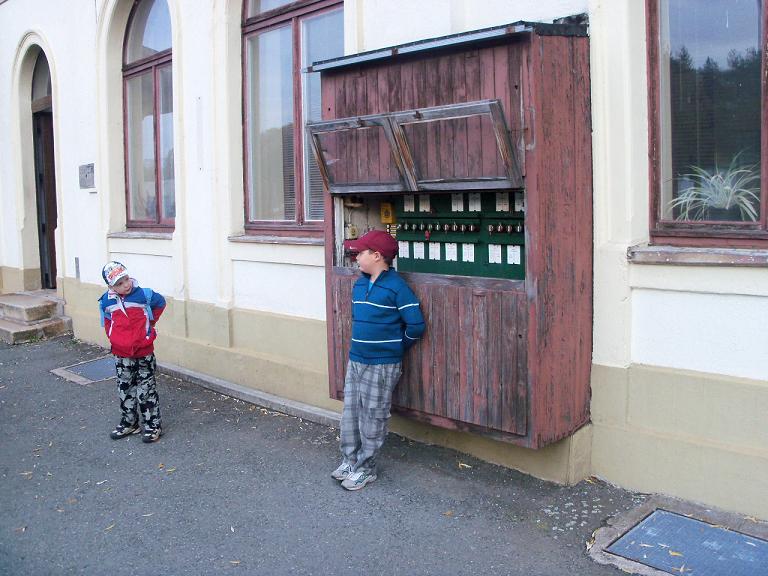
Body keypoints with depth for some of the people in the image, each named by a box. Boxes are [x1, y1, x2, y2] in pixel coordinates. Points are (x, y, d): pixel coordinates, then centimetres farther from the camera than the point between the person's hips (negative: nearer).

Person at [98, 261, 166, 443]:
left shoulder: (143, 295, -12)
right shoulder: (106, 301, -4)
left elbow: (160, 303, 7)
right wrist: (114, 338, 7)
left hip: (144, 353, -3)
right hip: (121, 355, 3)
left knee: (146, 391, 3)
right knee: (125, 390, 15)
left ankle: (152, 425, 13)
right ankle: (129, 422, 31)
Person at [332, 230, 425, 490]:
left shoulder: (396, 287, -15)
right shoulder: (359, 285, 8)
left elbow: (416, 325, -14)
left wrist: (396, 347, -2)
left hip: (382, 366, -7)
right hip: (355, 360, 7)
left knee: (373, 419, 4)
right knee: (350, 413, 13)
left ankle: (365, 469, 16)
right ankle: (350, 460, 27)